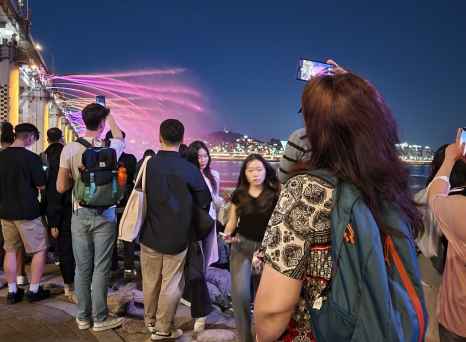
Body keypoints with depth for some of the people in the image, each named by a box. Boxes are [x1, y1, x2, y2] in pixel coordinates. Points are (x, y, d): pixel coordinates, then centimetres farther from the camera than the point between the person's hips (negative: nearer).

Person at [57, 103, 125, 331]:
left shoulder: (69, 150, -5)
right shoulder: (111, 148, -8)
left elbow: (61, 187, 0)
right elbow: (120, 136, 19)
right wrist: (109, 115, 31)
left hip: (80, 215, 2)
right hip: (104, 215, -2)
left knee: (82, 268, 11)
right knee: (101, 268, 5)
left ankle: (83, 317, 23)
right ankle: (100, 318, 15)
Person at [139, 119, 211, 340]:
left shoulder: (146, 165, -7)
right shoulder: (190, 170, -14)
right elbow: (204, 202, -3)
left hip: (150, 235, 3)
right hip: (177, 237, -3)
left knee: (150, 282, 17)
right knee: (171, 284, 9)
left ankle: (150, 321, 34)